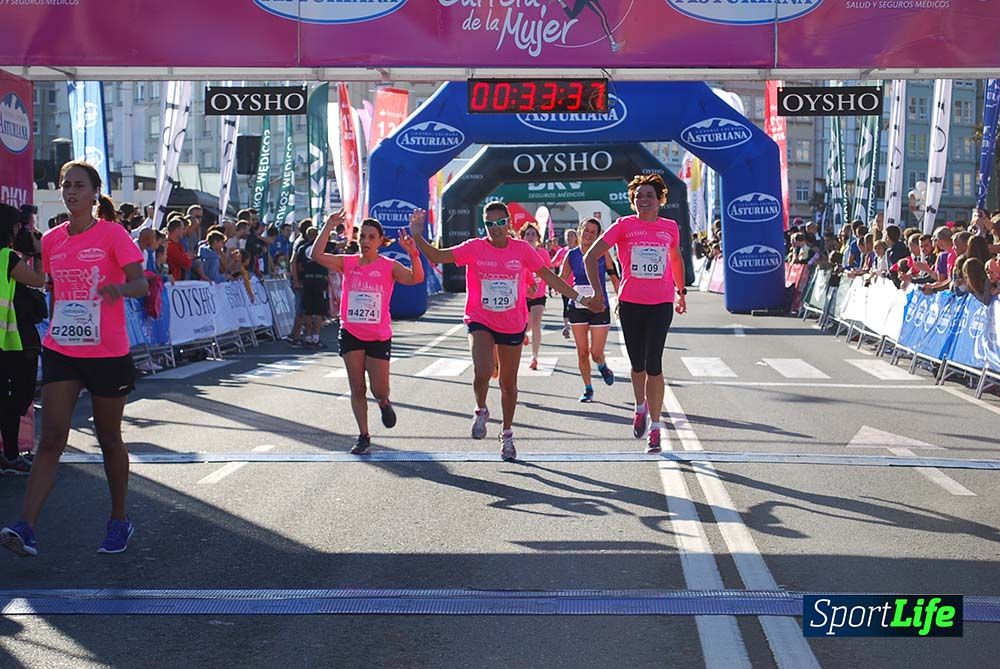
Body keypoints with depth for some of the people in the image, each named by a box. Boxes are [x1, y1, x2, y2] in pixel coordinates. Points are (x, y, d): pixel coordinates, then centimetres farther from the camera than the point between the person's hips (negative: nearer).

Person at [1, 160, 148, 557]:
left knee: (109, 438, 9)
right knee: (51, 438, -6)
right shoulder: (52, 240, 8)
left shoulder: (112, 234, -6)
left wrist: (118, 287, -36)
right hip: (61, 351, 3)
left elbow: (141, 284, -14)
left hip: (108, 353, -3)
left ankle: (119, 520, 26)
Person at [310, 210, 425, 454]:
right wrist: (328, 227, -15)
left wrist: (412, 253, -35)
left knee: (379, 390, -1)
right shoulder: (347, 263, 2)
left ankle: (384, 403, 37)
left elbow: (415, 278, -21)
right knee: (357, 389, 4)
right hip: (350, 334, 2)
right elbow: (317, 255, -10)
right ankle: (363, 436, 16)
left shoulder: (389, 266, -5)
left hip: (379, 336, -2)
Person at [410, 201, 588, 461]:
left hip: (513, 325, 2)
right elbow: (437, 256, -11)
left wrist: (579, 298, 5)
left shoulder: (522, 249, -3)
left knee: (509, 383, 11)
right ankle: (481, 412, 10)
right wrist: (417, 237, -26)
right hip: (481, 322, -2)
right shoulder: (474, 248, -7)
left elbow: (548, 276, 5)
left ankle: (507, 435, 31)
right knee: (482, 372, -24)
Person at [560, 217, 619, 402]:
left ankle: (603, 367, 31)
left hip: (600, 307, -2)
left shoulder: (602, 253, -2)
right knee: (582, 352, 3)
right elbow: (560, 281, 8)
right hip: (577, 308, 2)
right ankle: (588, 389, 18)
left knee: (596, 353, -5)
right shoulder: (571, 255, 3)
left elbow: (614, 277, 1)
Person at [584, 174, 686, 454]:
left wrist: (682, 292, 28)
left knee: (653, 365, -8)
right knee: (638, 365, 10)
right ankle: (641, 408, 40)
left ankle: (655, 428, -1)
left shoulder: (670, 227, 7)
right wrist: (597, 292, -12)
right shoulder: (624, 225, -1)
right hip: (630, 303, 0)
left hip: (661, 304, 0)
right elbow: (591, 257, -4)